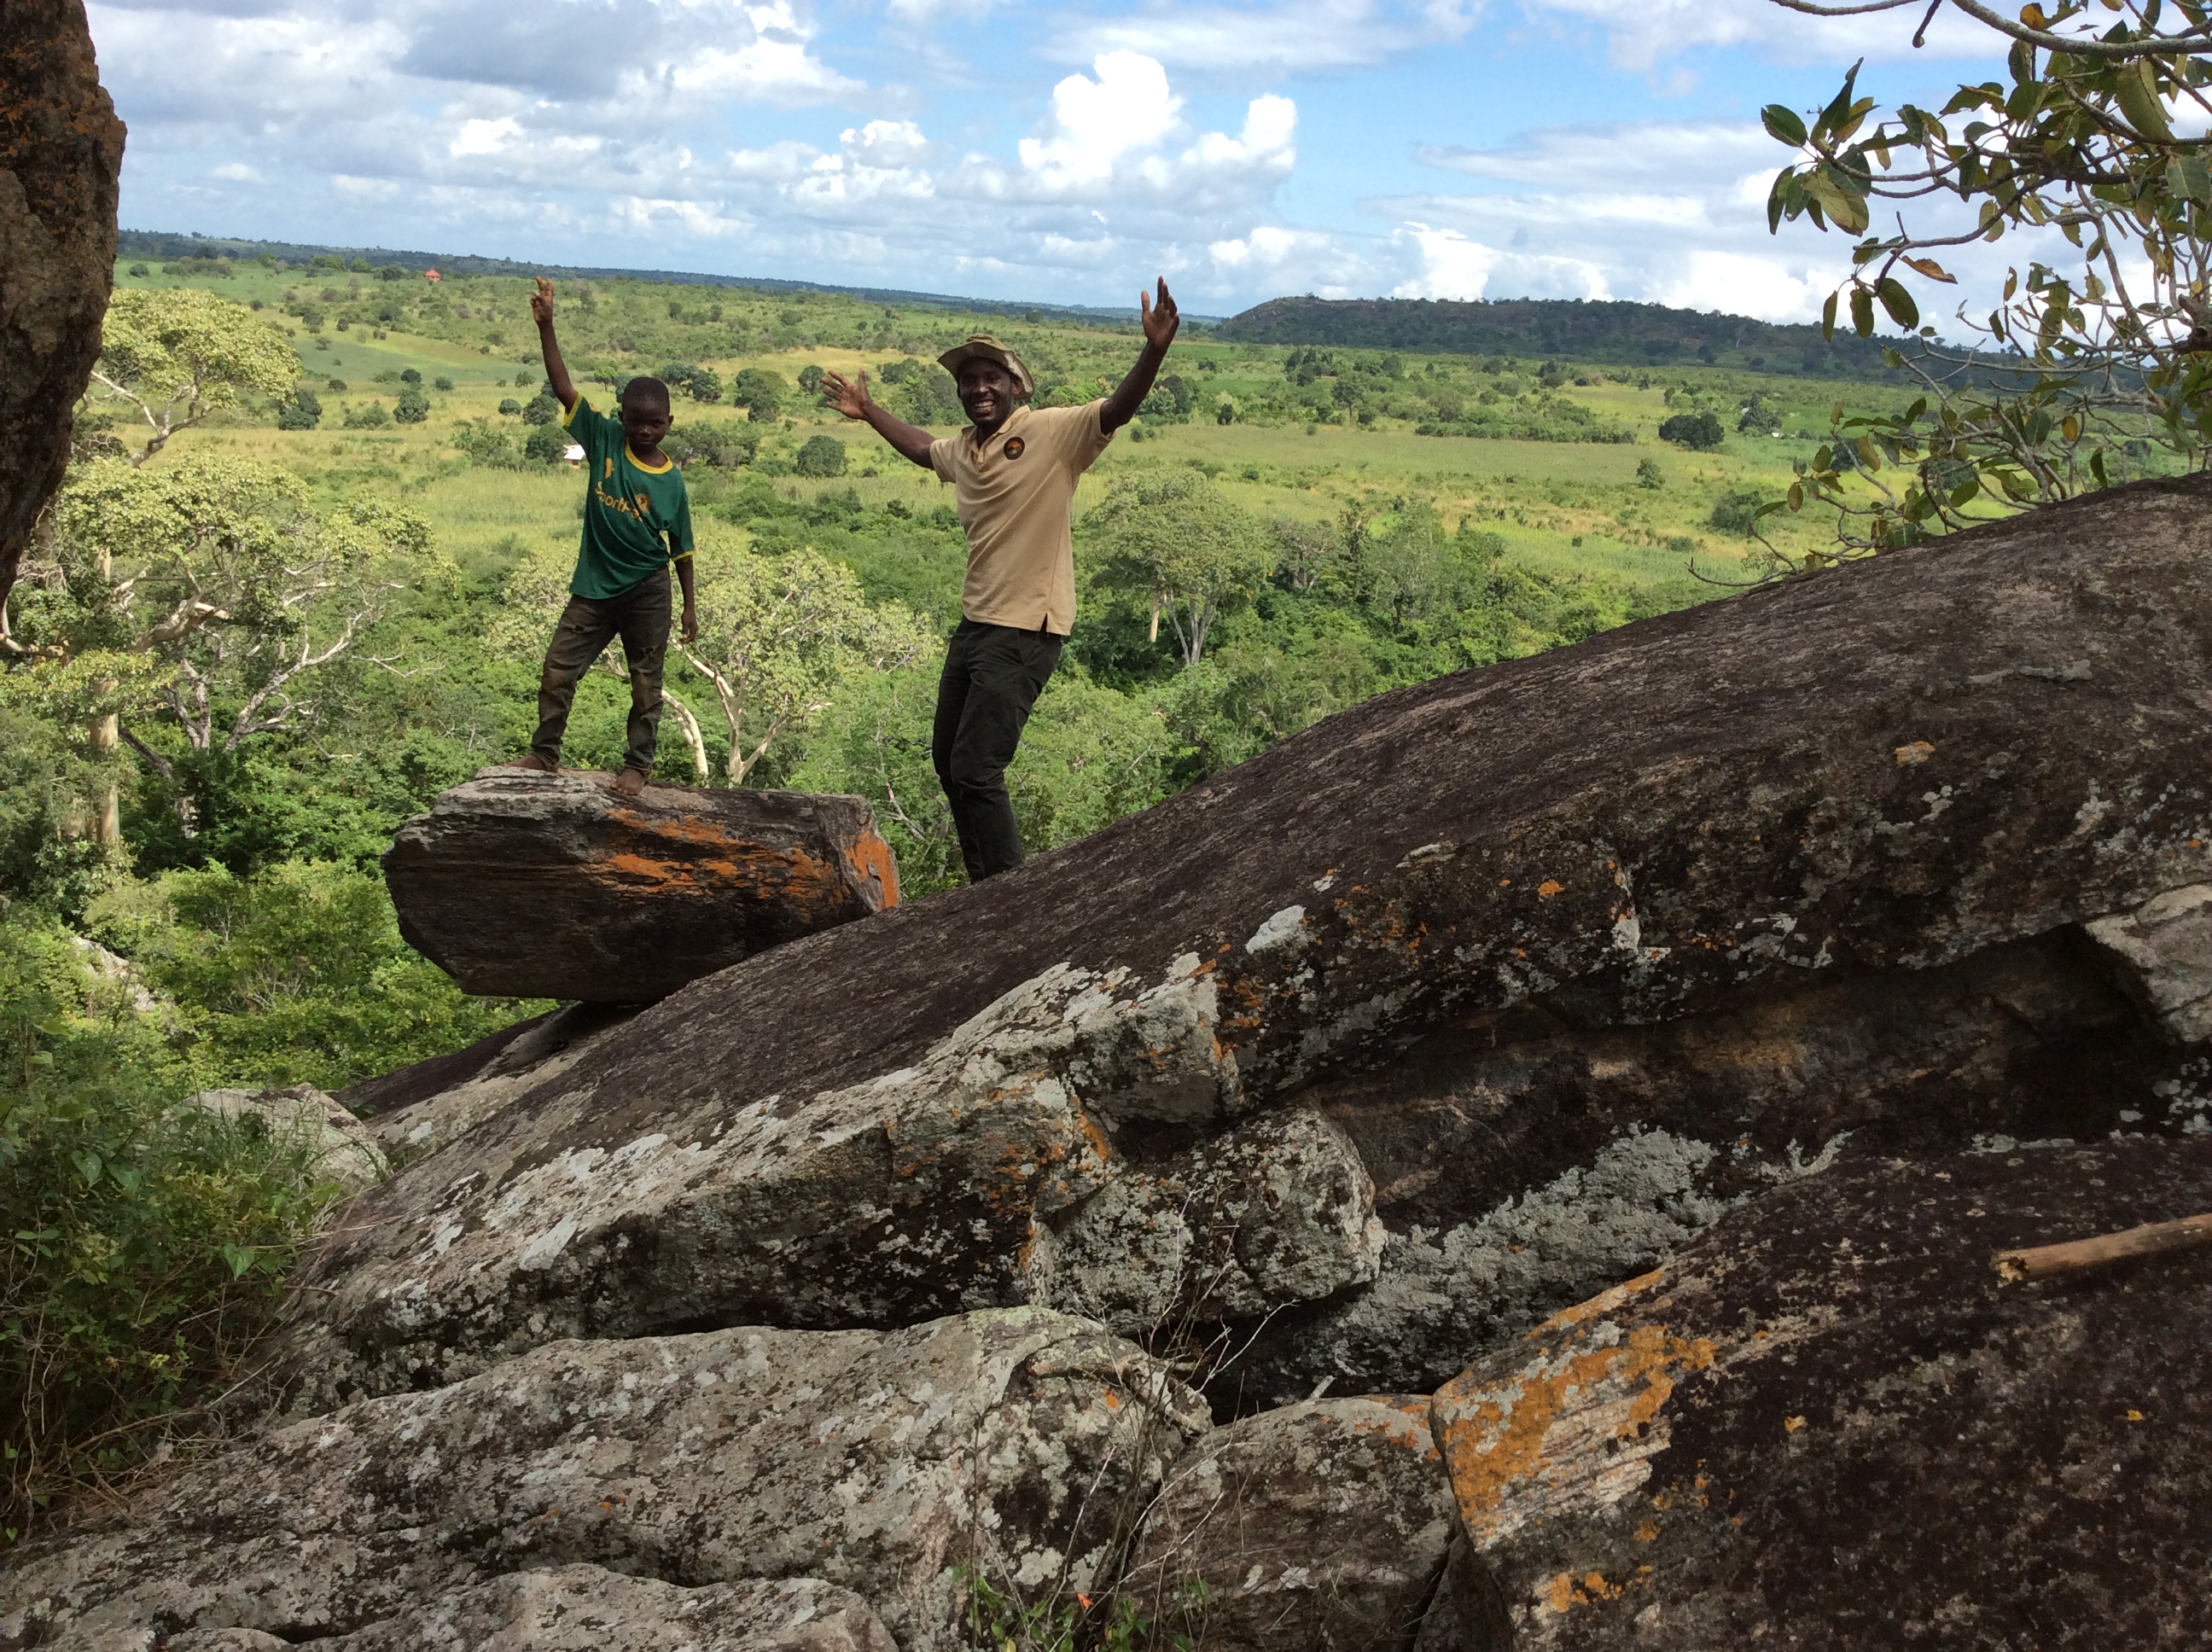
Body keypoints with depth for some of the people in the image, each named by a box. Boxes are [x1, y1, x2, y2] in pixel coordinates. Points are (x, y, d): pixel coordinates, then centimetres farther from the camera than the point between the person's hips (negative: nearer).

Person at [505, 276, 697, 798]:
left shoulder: (671, 480, -8)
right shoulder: (604, 439, -5)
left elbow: (681, 549, 0)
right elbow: (563, 389, -14)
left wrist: (689, 606, 2)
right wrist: (546, 326, -23)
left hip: (647, 591, -2)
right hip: (594, 586, 2)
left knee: (646, 682, 6)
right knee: (557, 669, 6)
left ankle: (637, 765, 20)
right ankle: (544, 755, 22)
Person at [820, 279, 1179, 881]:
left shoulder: (1053, 433, -11)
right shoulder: (961, 449, 11)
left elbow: (1117, 409, -26)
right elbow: (921, 447, 35)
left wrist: (1155, 349, -41)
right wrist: (867, 411, 42)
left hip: (1026, 632, -9)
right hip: (973, 624, 9)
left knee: (976, 771, -11)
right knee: (948, 762, 17)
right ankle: (986, 889, 31)